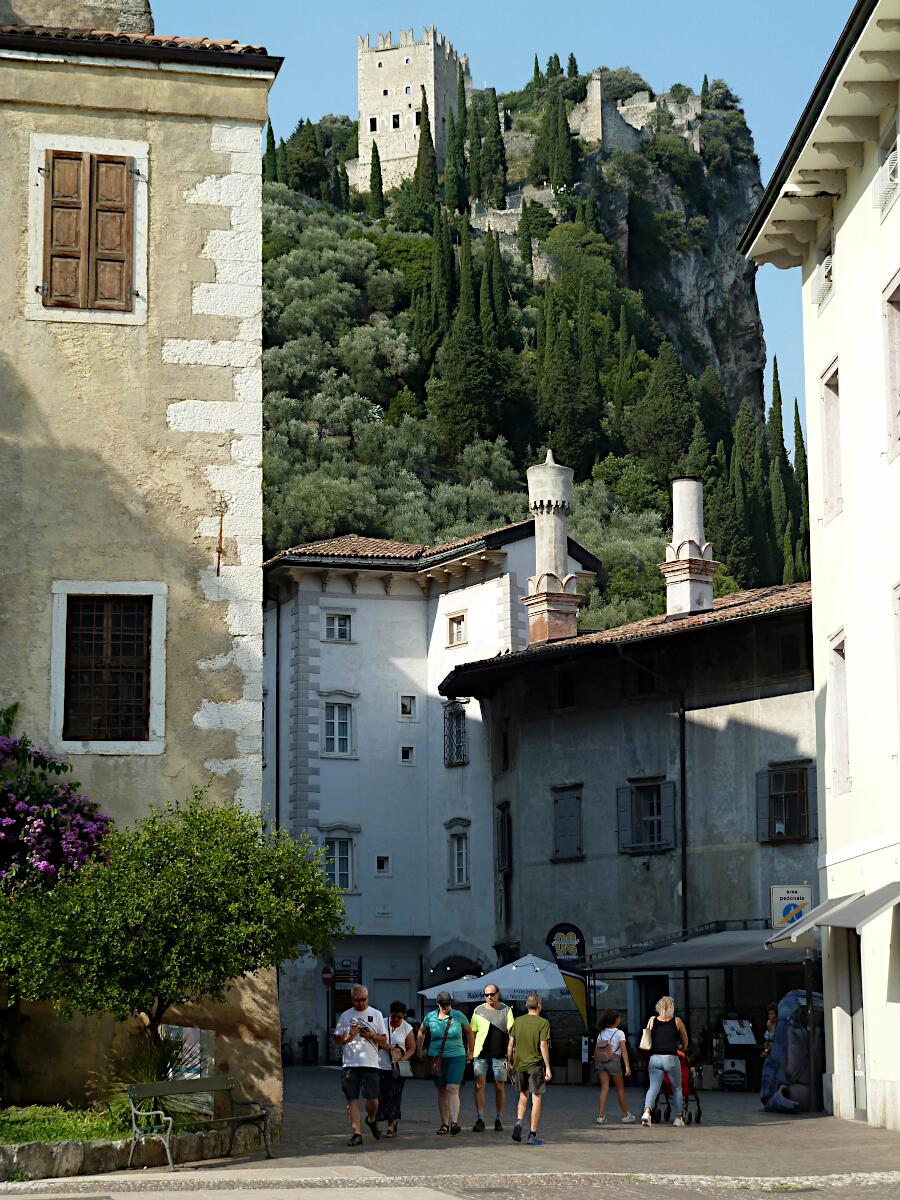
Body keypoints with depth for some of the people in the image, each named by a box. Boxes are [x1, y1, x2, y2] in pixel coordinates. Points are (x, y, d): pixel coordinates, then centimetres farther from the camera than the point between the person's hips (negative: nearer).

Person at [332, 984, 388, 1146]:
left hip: (370, 1063, -1)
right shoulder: (345, 1016, 10)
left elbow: (384, 1040, 9)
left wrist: (372, 1036, -10)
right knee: (352, 1099, -3)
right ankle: (357, 1133, -1)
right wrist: (349, 1036, -8)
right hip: (349, 1064, 1)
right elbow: (336, 1040, 11)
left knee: (372, 1098, -4)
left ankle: (371, 1120, 27)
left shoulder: (376, 1015, 10)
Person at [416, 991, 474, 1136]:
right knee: (442, 1091, 8)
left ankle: (454, 1122, -23)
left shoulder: (458, 1016, 1)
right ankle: (444, 1123, 16)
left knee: (453, 1089, -15)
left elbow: (469, 1032, 14)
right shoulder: (431, 1017, 4)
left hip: (456, 1057, -2)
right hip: (437, 1058, 2)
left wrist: (470, 1052, 16)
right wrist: (419, 1051, 18)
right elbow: (421, 1032, 21)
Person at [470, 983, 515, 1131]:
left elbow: (511, 1032, 1)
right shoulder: (478, 1010, 8)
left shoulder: (506, 1010, 5)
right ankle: (479, 1120, -8)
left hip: (499, 1054, 0)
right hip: (481, 1053, 0)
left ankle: (499, 1120, 15)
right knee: (479, 1085, -9)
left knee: (500, 1087, 4)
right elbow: (472, 1032, 11)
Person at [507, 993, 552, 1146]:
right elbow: (543, 1046, -13)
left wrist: (510, 1063, 16)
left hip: (519, 1064, 4)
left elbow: (510, 1044, 4)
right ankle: (532, 1134, 1)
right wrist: (548, 1068, -10)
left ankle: (519, 1122, -3)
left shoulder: (518, 1021, 4)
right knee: (536, 1098, 3)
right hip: (536, 1064, -4)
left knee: (523, 1095, 21)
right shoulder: (543, 1023, -8)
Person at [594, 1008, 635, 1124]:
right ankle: (625, 1115, 20)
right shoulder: (619, 1033, -4)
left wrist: (596, 1065, 15)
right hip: (614, 1061, -4)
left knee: (604, 1088, 2)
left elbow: (596, 1051, 8)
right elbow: (623, 1050, -11)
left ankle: (601, 1116, -7)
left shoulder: (601, 1033, 9)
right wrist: (627, 1066, -13)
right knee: (620, 1089, 10)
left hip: (601, 1062, 4)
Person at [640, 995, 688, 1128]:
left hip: (655, 1058, 2)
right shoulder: (677, 1021, -1)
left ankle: (647, 1111, -21)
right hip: (671, 1059, -2)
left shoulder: (652, 1020, 4)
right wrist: (682, 1049, 32)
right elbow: (685, 1040, 11)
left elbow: (646, 1040, 12)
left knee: (653, 1087, 2)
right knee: (677, 1088, 14)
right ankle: (678, 1118, 18)